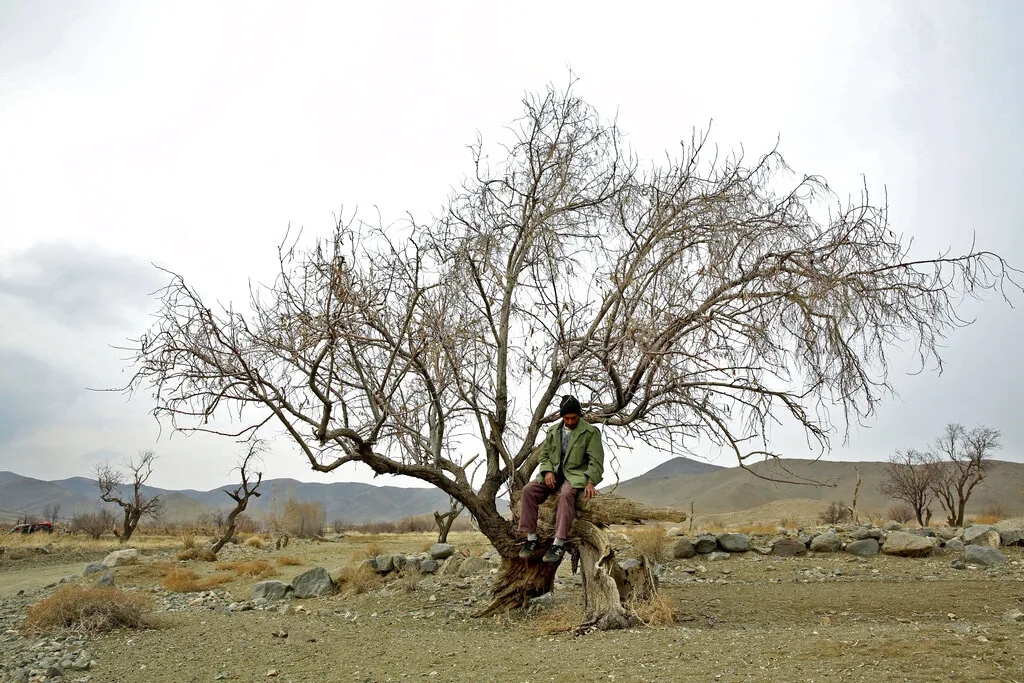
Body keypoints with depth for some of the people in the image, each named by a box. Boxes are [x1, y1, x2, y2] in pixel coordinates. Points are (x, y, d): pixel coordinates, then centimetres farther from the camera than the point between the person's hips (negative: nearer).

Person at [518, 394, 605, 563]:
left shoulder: (590, 432, -2)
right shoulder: (553, 431, 12)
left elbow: (596, 460, -7)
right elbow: (544, 454, 15)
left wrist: (590, 482, -20)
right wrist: (547, 471, -6)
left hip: (576, 474, -5)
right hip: (554, 473, 5)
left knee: (566, 494, -38)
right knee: (528, 490, -20)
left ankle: (558, 544, -39)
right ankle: (531, 538, -17)